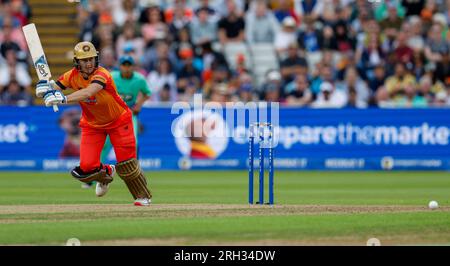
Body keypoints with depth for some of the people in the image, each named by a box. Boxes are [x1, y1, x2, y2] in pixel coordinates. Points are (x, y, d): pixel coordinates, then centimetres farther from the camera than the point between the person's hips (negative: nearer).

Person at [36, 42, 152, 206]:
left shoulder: (102, 75, -31)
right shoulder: (73, 75, -14)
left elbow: (88, 92, -49)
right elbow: (54, 89, -18)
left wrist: (64, 99, -63)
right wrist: (44, 89, -43)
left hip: (118, 120, -4)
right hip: (92, 124, 4)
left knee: (126, 164, -8)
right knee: (86, 167, -10)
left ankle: (143, 196, 17)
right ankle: (106, 173, 26)